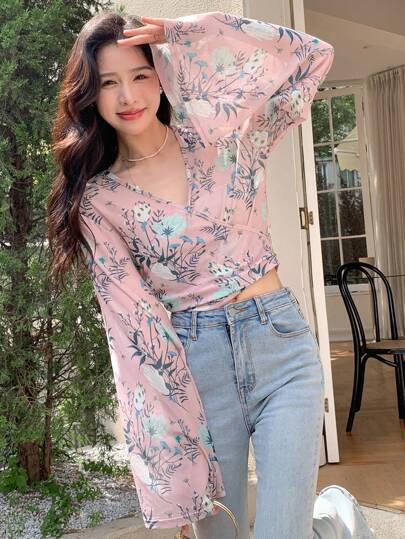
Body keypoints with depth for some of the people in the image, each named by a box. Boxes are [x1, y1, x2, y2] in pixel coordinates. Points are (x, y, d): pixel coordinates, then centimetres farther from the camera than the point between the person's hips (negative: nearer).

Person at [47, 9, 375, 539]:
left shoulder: (221, 134, 2)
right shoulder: (97, 201, -1)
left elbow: (315, 56, 2)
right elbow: (135, 323, -5)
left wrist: (184, 33, -5)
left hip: (279, 343, 0)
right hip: (194, 364, 1)